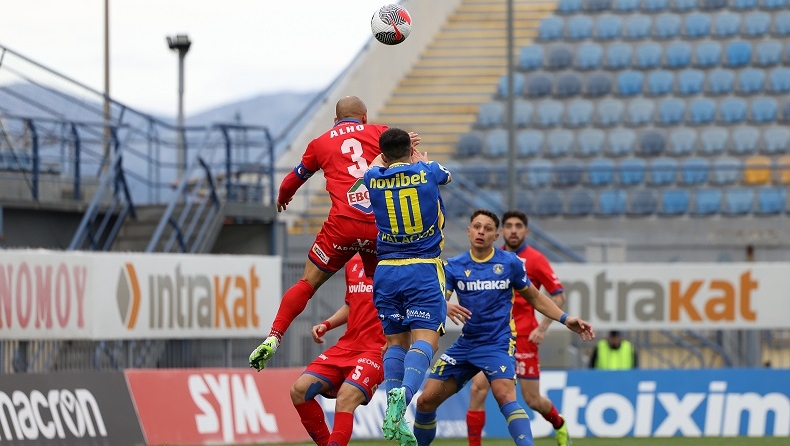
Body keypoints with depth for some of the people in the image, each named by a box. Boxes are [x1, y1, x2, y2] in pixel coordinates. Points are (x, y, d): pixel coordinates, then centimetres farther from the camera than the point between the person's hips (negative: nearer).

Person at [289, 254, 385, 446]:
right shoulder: (353, 264, 15)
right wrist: (327, 324, 13)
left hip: (376, 350, -7)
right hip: (346, 346, 7)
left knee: (344, 401, -28)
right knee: (299, 390, -5)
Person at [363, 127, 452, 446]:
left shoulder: (373, 180, 3)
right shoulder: (427, 173, -1)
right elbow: (446, 175, 27)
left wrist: (388, 153, 50)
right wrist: (418, 156, 45)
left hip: (386, 272, 3)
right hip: (424, 270, -3)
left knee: (396, 342, 11)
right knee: (425, 339, -10)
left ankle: (394, 411, -7)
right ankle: (404, 393, -37)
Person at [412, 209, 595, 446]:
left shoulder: (510, 263, -1)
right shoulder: (454, 266, 2)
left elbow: (535, 298, 11)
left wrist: (565, 319, -1)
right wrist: (445, 307, -33)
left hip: (498, 344, -3)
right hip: (465, 344, 3)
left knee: (504, 395, -29)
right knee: (426, 400, 1)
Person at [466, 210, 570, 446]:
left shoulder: (535, 259, -4)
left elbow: (559, 296, -4)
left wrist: (542, 328, -11)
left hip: (523, 337, -3)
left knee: (532, 400, 4)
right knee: (478, 389, -15)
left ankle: (559, 425, 37)